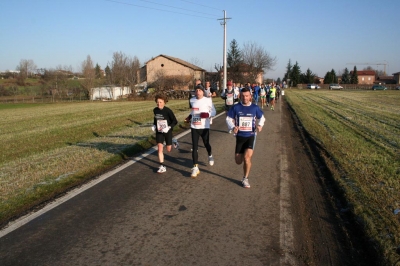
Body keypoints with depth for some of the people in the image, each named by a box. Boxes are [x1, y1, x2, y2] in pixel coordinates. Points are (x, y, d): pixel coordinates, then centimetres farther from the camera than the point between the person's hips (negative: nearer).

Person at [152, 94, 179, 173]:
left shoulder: (168, 111, -18)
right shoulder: (155, 110, -3)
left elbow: (175, 121, -15)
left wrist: (168, 128, -26)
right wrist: (154, 125, 2)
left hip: (168, 131, -3)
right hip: (159, 132, 3)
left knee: (168, 150, 9)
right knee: (160, 148, -8)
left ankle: (173, 141, 43)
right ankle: (162, 167, -1)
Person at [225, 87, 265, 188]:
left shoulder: (255, 107, -2)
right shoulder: (235, 107, -4)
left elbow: (262, 117, 14)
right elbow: (229, 119, 4)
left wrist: (260, 125, -8)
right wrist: (233, 127, -16)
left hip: (251, 136, -1)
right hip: (240, 136, 1)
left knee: (247, 157, -18)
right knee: (238, 161, 6)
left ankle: (245, 179, 3)